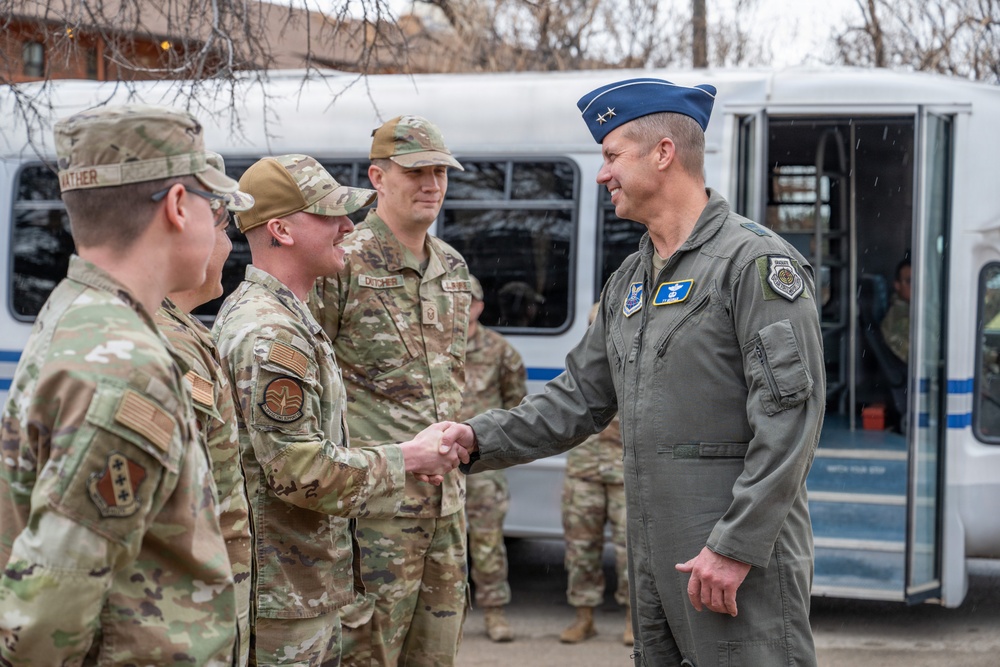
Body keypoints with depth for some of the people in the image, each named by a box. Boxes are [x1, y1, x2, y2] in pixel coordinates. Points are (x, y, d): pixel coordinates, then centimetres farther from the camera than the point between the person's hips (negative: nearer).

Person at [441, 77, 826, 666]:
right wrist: (483, 441, 6)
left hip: (741, 553, -8)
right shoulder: (630, 282, 17)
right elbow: (581, 398, 20)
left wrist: (736, 545, -20)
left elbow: (791, 416, -18)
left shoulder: (756, 262, -11)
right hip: (655, 560, 9)